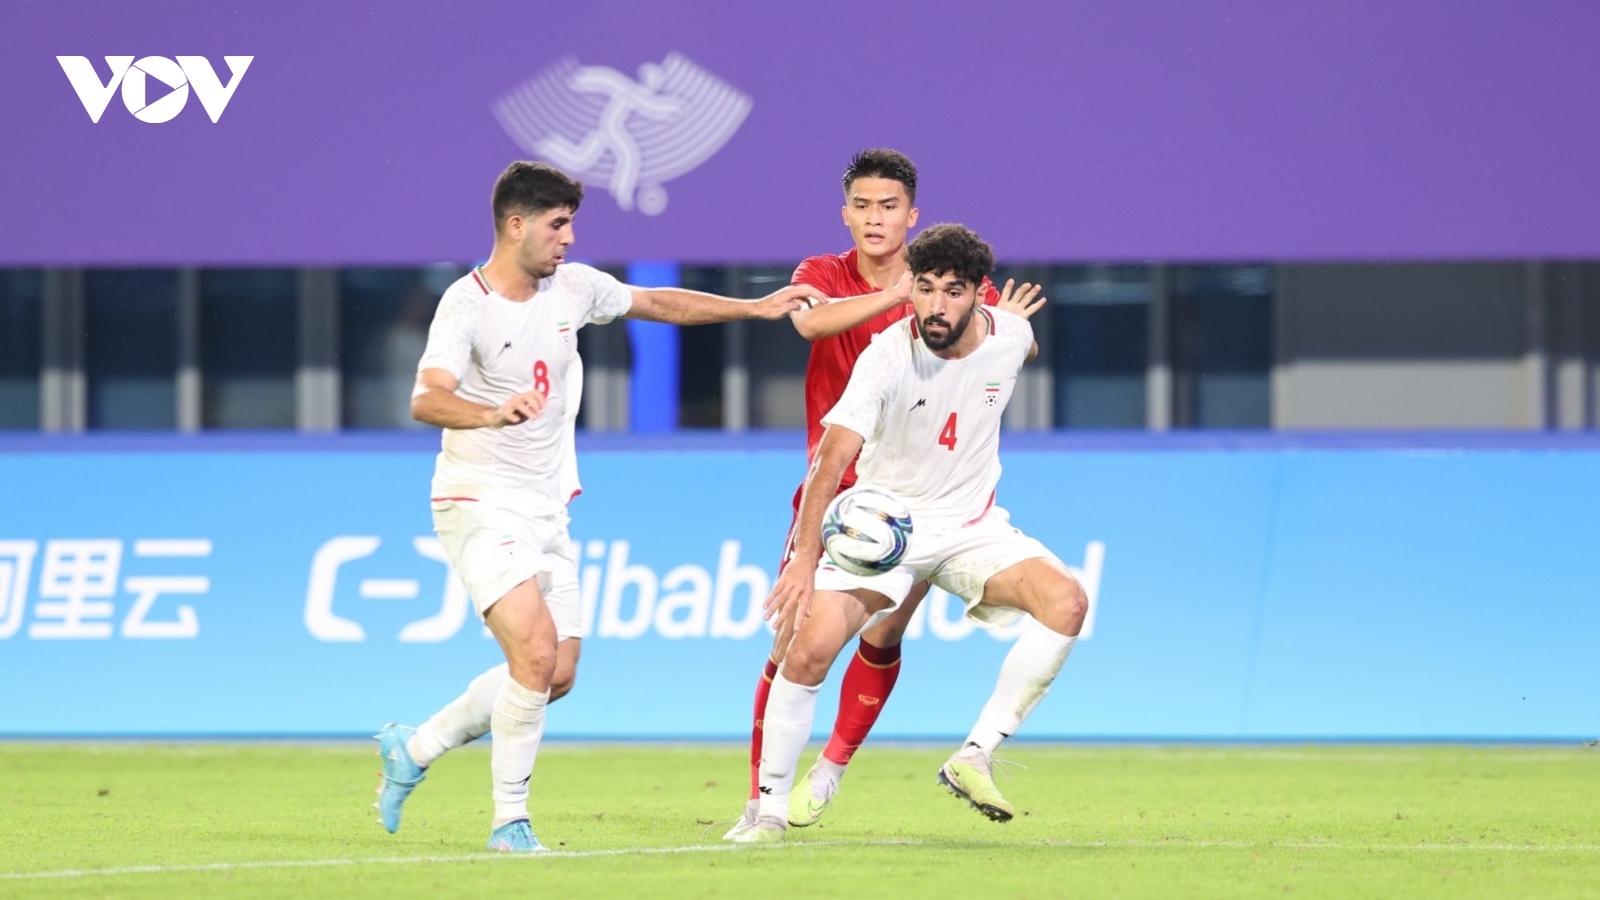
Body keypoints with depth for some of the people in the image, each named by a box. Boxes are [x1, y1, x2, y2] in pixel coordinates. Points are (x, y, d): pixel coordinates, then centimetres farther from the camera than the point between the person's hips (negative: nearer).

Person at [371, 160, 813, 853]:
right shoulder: (466, 305, -18)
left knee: (558, 675, 5)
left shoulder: (574, 287, 4)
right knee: (537, 653, -22)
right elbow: (427, 400, -34)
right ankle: (510, 820, -10)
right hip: (480, 504, -8)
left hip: (546, 509, 8)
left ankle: (414, 748, 22)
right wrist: (493, 414, -53)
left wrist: (756, 308, 20)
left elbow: (660, 303, 22)